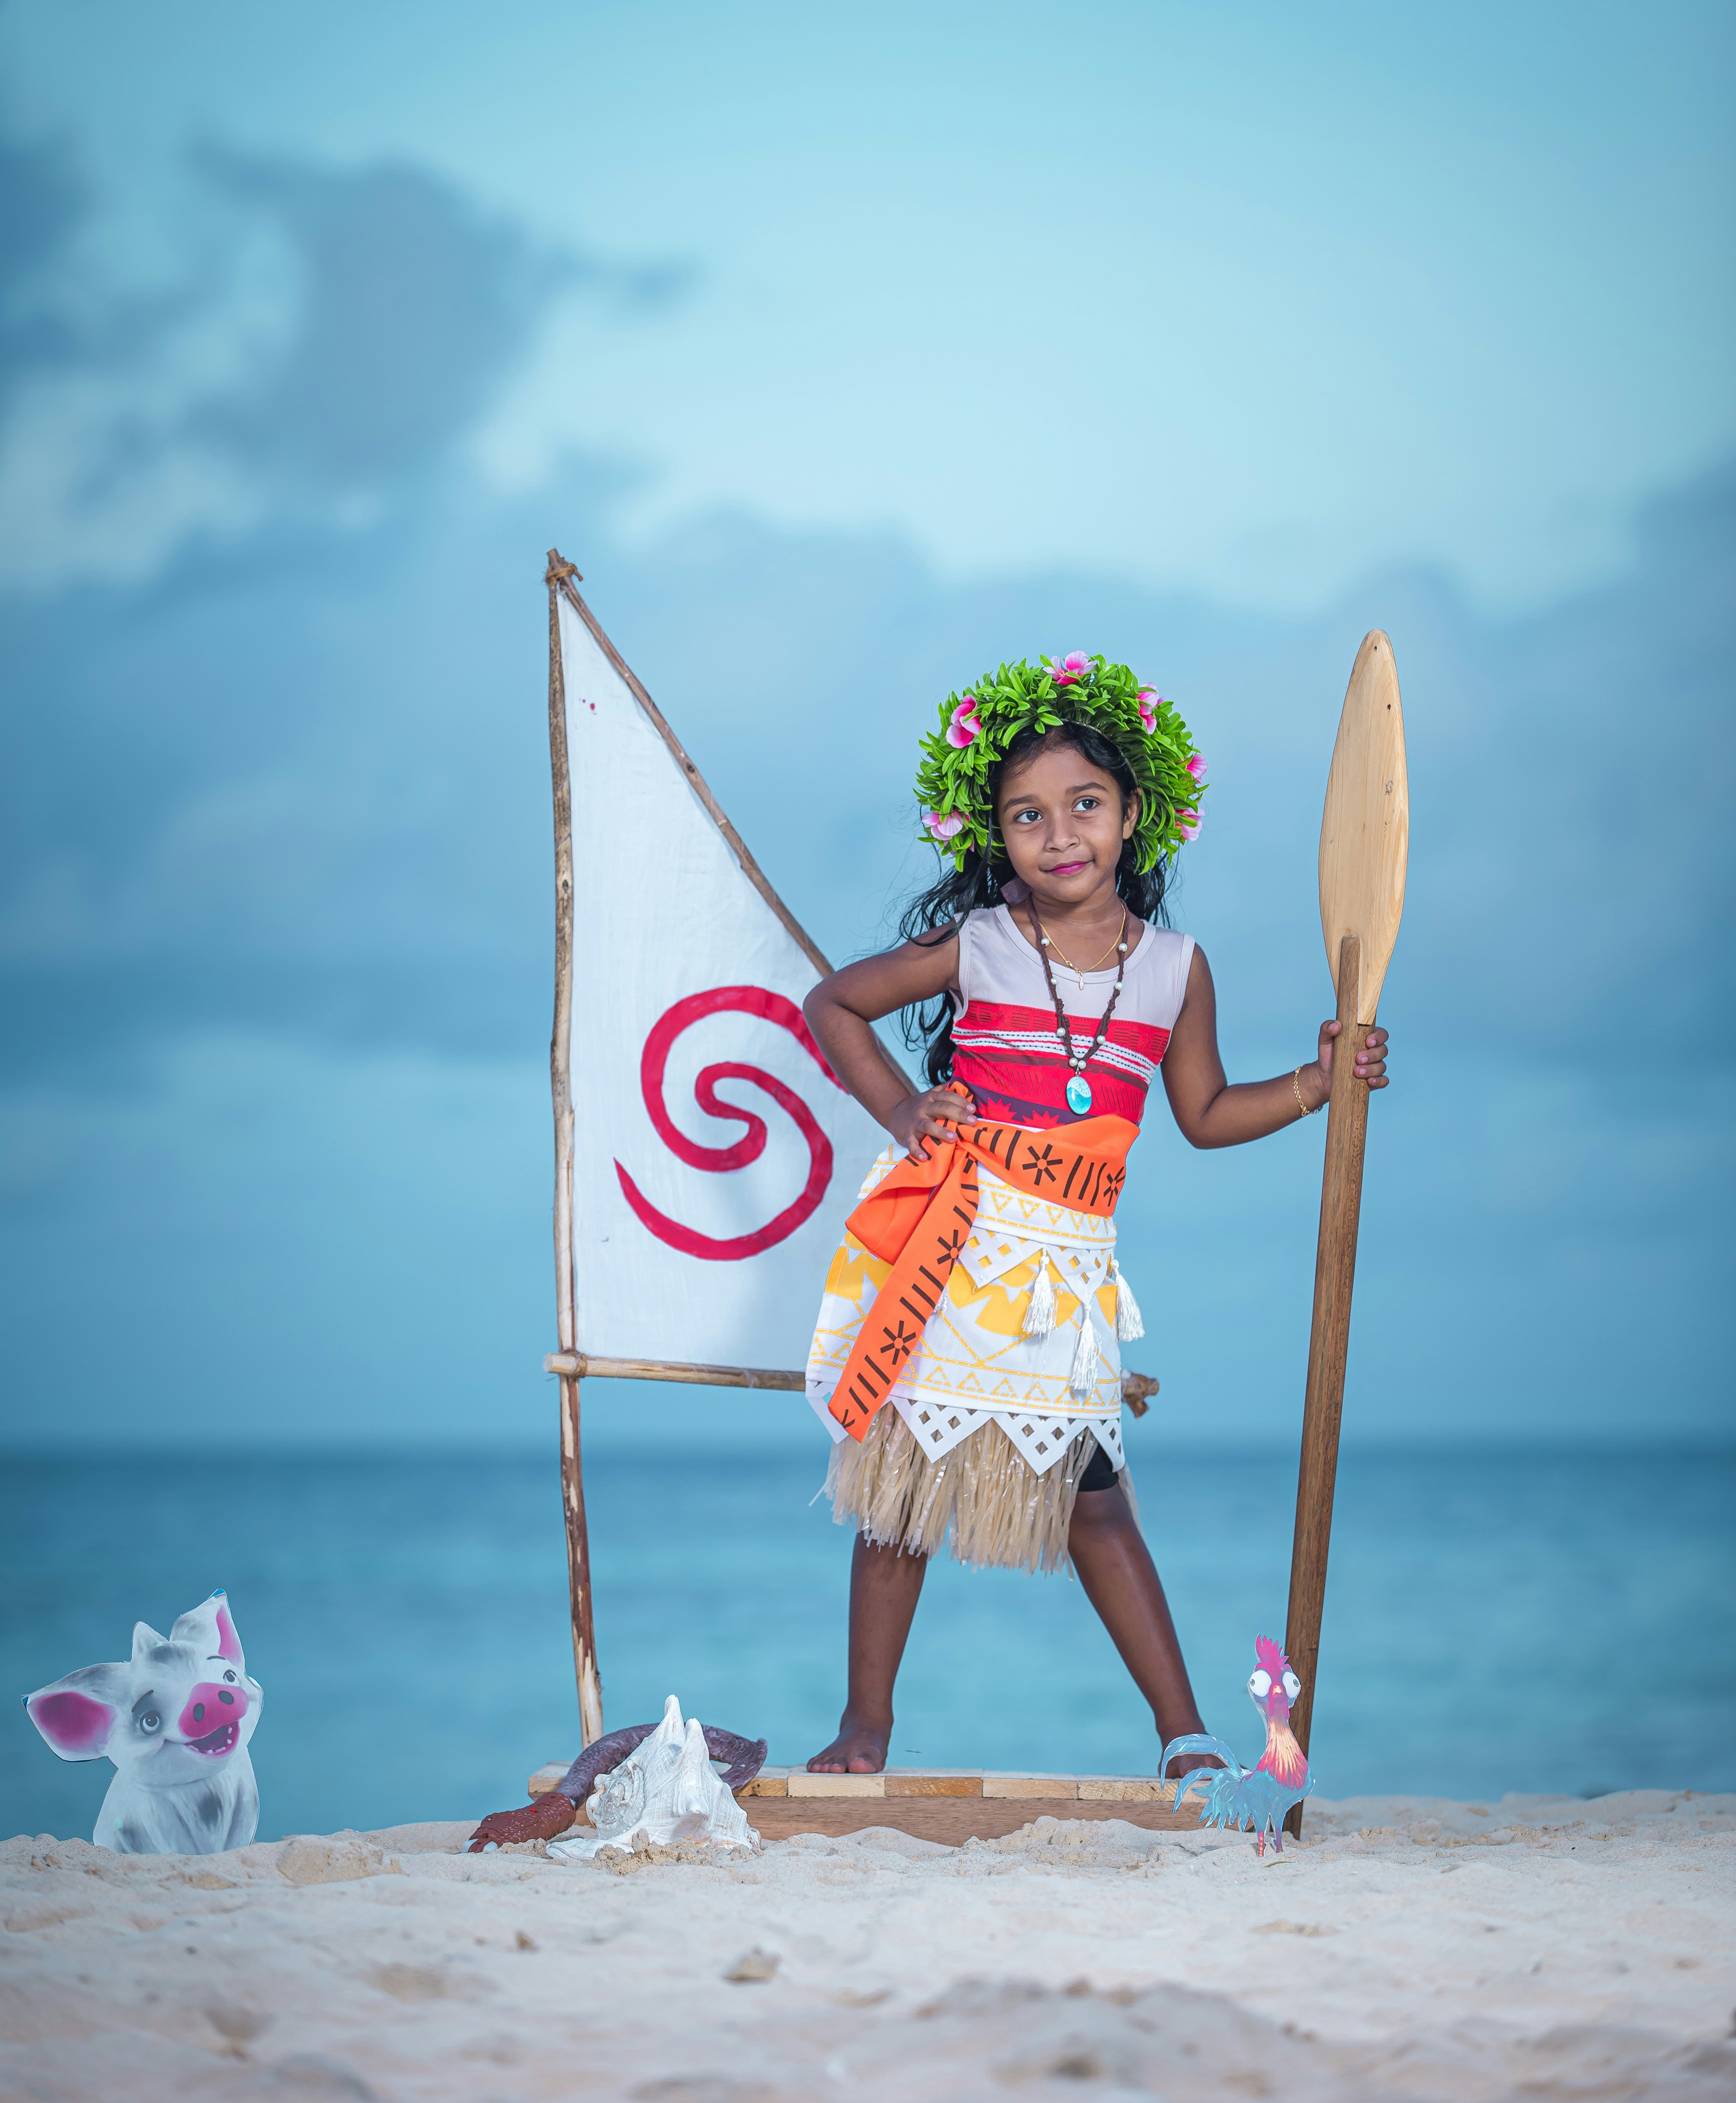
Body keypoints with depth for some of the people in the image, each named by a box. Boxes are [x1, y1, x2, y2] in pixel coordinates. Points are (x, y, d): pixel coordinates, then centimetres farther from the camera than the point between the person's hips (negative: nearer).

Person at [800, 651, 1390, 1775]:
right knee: (903, 1482, 3)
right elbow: (834, 1004, 10)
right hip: (951, 1246, -1)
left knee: (1093, 1499, 3)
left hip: (1066, 1269, 1)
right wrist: (896, 1107, -2)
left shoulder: (1176, 968, 4)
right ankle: (868, 1719, 15)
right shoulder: (974, 946, -2)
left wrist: (1320, 1082, 3)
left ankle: (1183, 1731, 11)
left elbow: (1205, 1113, 15)